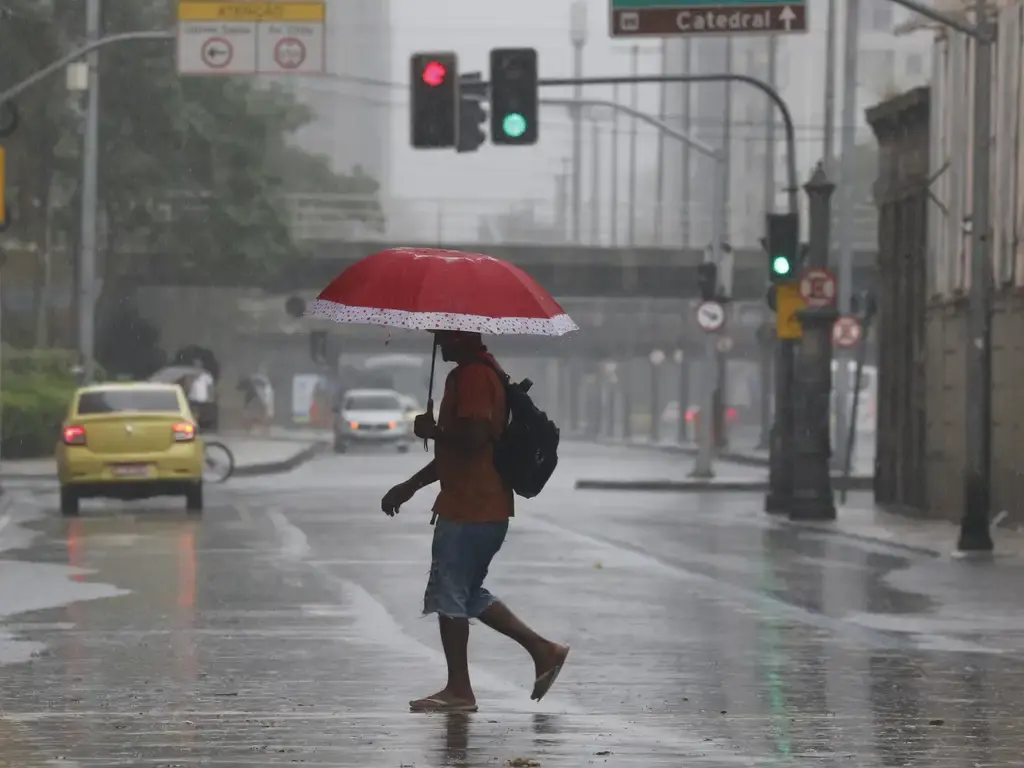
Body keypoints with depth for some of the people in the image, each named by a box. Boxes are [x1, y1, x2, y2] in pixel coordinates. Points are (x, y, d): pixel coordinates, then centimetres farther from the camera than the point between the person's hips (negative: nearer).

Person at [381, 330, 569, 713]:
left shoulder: (472, 376, -16)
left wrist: (433, 430, -11)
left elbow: (472, 437, -28)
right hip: (489, 508, 10)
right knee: (468, 594, 17)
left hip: (467, 510, -10)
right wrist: (409, 487, 24)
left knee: (449, 595, -1)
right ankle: (544, 650, 15)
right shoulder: (482, 372, 18)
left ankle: (458, 690, 4)